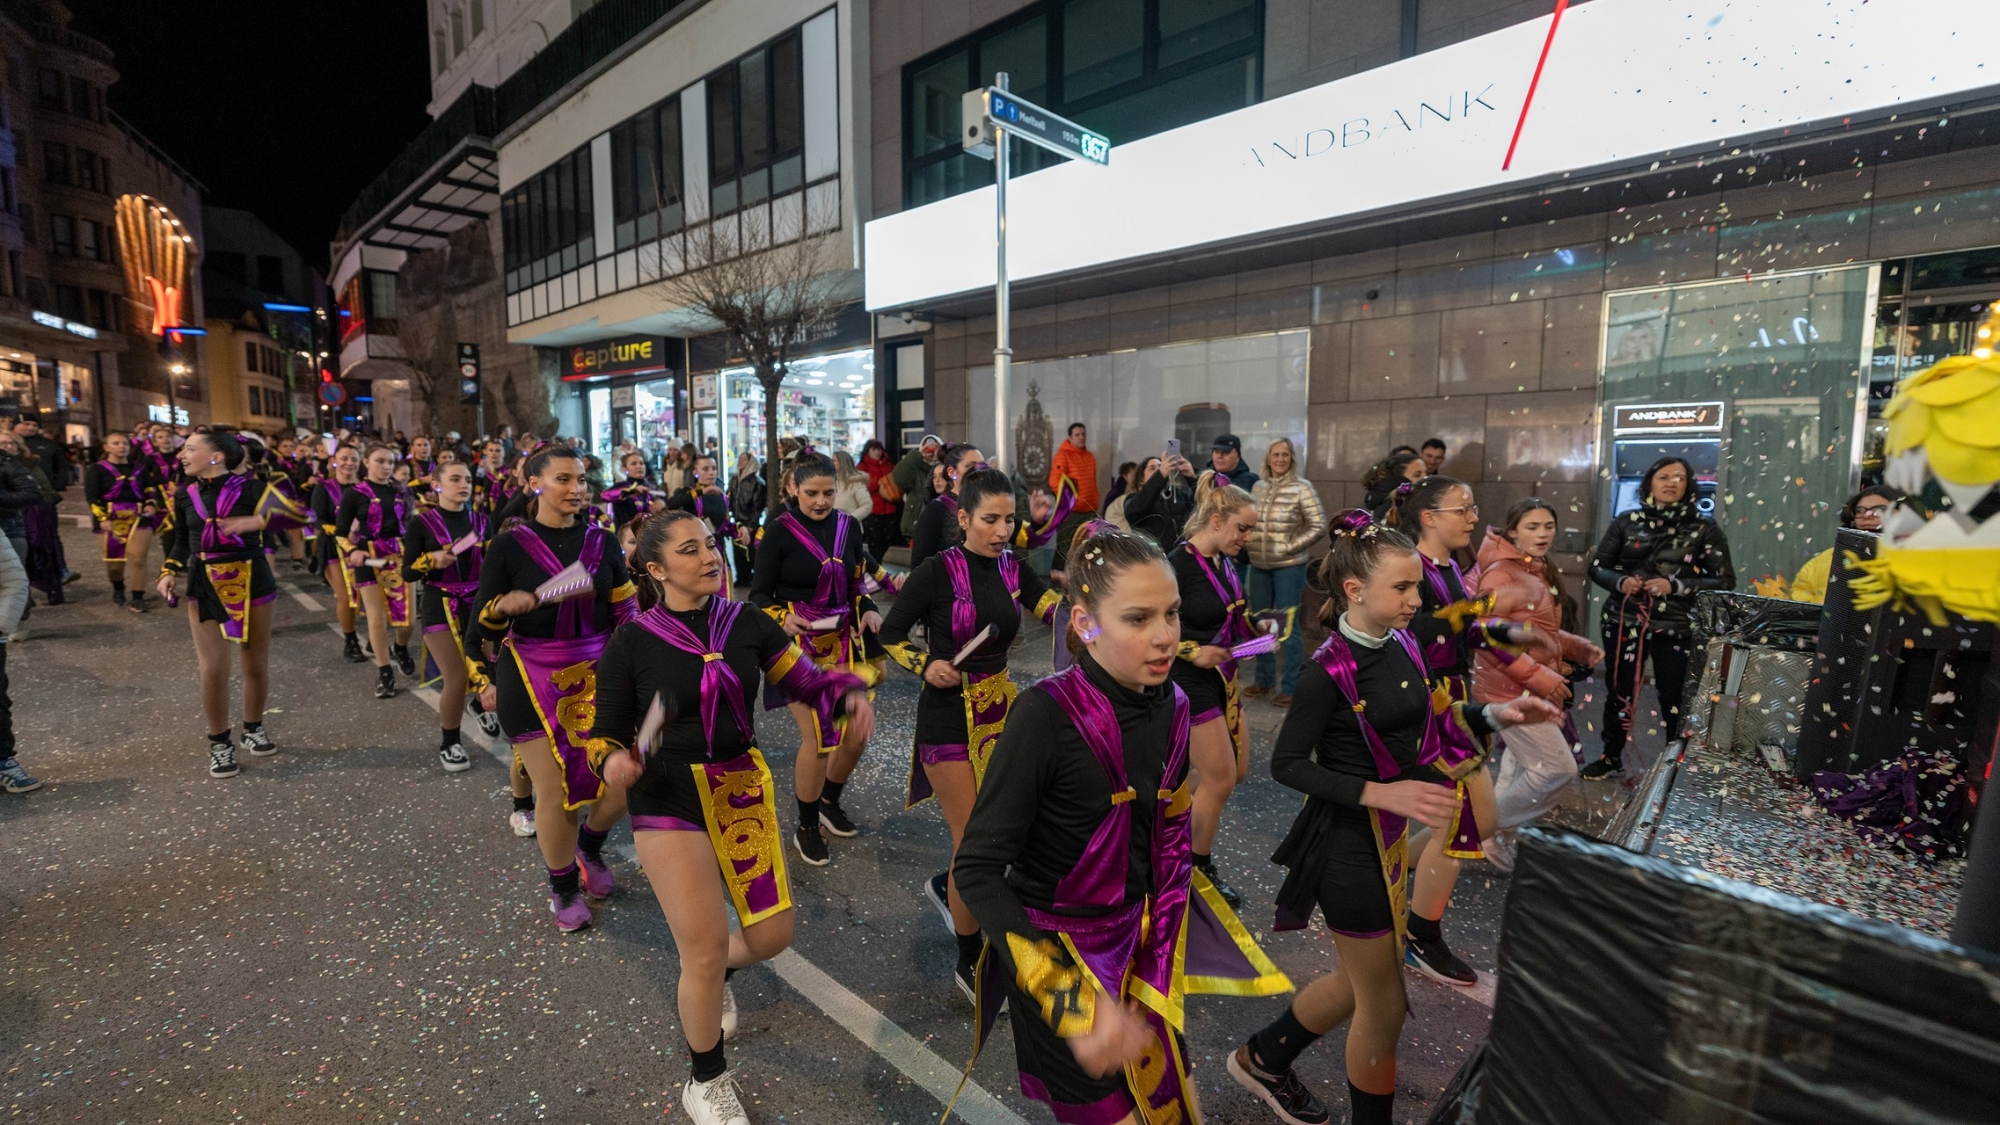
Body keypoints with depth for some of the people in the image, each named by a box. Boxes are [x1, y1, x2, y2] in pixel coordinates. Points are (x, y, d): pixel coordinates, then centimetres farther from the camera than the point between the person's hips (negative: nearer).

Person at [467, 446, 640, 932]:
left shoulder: (601, 542, 3)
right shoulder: (510, 545, -6)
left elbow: (626, 614, 8)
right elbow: (482, 621, 1)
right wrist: (486, 681, -8)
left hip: (597, 675, 3)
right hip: (532, 682, -3)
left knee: (622, 782, -1)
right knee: (554, 792, 3)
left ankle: (590, 846, 32)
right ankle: (564, 889, 28)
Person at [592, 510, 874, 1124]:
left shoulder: (746, 623, -4)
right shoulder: (631, 642, -10)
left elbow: (804, 680, -1)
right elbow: (606, 733, -4)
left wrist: (850, 695, -21)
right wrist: (614, 761, -26)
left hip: (744, 790, 4)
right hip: (670, 803, -3)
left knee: (773, 935, 10)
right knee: (706, 949, -2)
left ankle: (707, 977, 47)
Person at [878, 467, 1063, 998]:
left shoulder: (1013, 568, 1)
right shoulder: (937, 571, -14)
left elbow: (1057, 610, -9)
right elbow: (889, 635, -7)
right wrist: (925, 665, -22)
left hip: (1000, 710, 6)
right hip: (949, 716, -6)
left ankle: (947, 885, 45)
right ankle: (970, 961, 23)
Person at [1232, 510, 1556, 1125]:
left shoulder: (1402, 645, -1)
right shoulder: (1329, 671, -23)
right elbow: (1287, 764, -20)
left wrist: (1494, 715, 1)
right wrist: (1380, 793, -28)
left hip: (1394, 834, 8)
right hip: (1350, 842, -8)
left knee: (1359, 981, 24)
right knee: (1384, 1006, 9)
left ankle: (1262, 1058, 45)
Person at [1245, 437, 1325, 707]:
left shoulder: (1302, 488, -8)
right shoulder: (1258, 487, 7)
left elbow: (1319, 526, -11)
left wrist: (1290, 547, -14)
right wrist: (1251, 542, 0)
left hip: (1289, 566, -5)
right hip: (1259, 565, 6)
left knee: (1288, 624, 1)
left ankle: (1291, 686, 12)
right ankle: (1264, 679, 28)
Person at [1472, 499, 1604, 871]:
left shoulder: (1539, 572, 13)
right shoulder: (1503, 574, -17)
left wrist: (1581, 648, 6)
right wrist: (1538, 677, -23)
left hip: (1534, 688, 10)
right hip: (1511, 689, -10)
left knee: (1524, 768, 17)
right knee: (1559, 769, -9)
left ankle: (1498, 830, 31)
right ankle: (1491, 825, 5)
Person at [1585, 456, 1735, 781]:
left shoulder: (1704, 528, 0)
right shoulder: (1626, 521, 3)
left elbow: (1725, 581, -2)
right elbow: (1596, 566, 6)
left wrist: (1674, 586, -17)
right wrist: (1620, 581, -15)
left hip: (1676, 627, -1)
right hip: (1625, 621, 1)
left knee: (1675, 697, 1)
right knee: (1619, 691, 10)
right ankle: (1611, 759, 26)